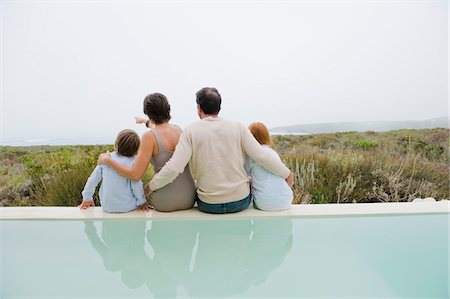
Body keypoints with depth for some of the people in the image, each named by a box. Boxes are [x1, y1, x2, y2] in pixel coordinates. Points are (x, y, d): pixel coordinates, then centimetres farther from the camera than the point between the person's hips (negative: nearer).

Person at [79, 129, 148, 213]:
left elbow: (92, 180, 2)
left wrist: (87, 198, 16)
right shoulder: (132, 162, -17)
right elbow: (136, 185, -16)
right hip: (128, 207, -3)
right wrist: (142, 202, 0)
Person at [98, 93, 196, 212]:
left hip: (166, 202, -4)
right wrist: (146, 122, 44)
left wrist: (107, 160, -4)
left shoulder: (149, 137, -17)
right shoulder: (178, 129, 1)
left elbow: (136, 175, -17)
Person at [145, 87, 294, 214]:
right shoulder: (238, 127, -7)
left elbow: (174, 168, -17)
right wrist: (287, 173, 5)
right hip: (241, 201, 1)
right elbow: (262, 156, -10)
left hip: (209, 205, 0)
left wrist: (151, 186, 0)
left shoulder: (191, 131, -10)